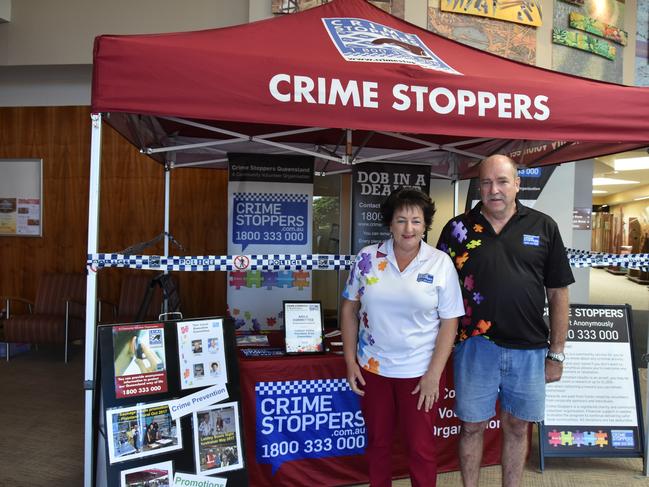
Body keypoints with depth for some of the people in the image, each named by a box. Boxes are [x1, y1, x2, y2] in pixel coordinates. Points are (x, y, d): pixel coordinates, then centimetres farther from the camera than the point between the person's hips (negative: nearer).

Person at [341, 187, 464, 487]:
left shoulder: (441, 263, -8)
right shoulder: (367, 258, -5)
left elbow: (449, 322, -6)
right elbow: (349, 308, 2)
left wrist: (434, 374, -11)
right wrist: (350, 361, -1)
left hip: (419, 371, -1)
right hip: (373, 368, 2)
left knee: (421, 447, 12)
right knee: (377, 442, 19)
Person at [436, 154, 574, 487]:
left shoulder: (543, 227, 1)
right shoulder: (458, 228, -1)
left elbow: (558, 294, 4)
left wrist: (556, 353, 3)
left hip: (529, 349, 1)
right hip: (475, 345, -1)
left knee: (517, 428, 17)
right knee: (472, 426, 12)